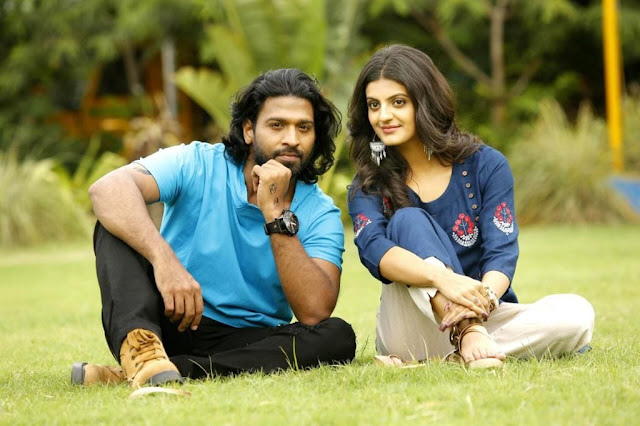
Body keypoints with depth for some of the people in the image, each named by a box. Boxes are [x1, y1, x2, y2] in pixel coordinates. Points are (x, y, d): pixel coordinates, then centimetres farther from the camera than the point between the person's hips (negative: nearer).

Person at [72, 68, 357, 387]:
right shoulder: (196, 166, -7)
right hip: (168, 323, -1)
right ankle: (139, 346, -47)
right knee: (117, 221, -20)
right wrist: (164, 258, -42)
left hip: (246, 346, 2)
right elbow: (107, 189, -26)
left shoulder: (320, 214, -3)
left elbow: (315, 312, -20)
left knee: (338, 336, -28)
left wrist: (276, 213, -23)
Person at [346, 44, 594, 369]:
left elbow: (502, 254, -10)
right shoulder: (367, 187, 2)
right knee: (408, 220, -24)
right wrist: (442, 278, -40)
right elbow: (373, 249, -20)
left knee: (576, 313, -25)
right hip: (411, 326, -1)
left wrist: (482, 298, -34)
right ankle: (470, 337, -45)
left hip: (485, 318, 1)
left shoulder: (486, 166, 1)